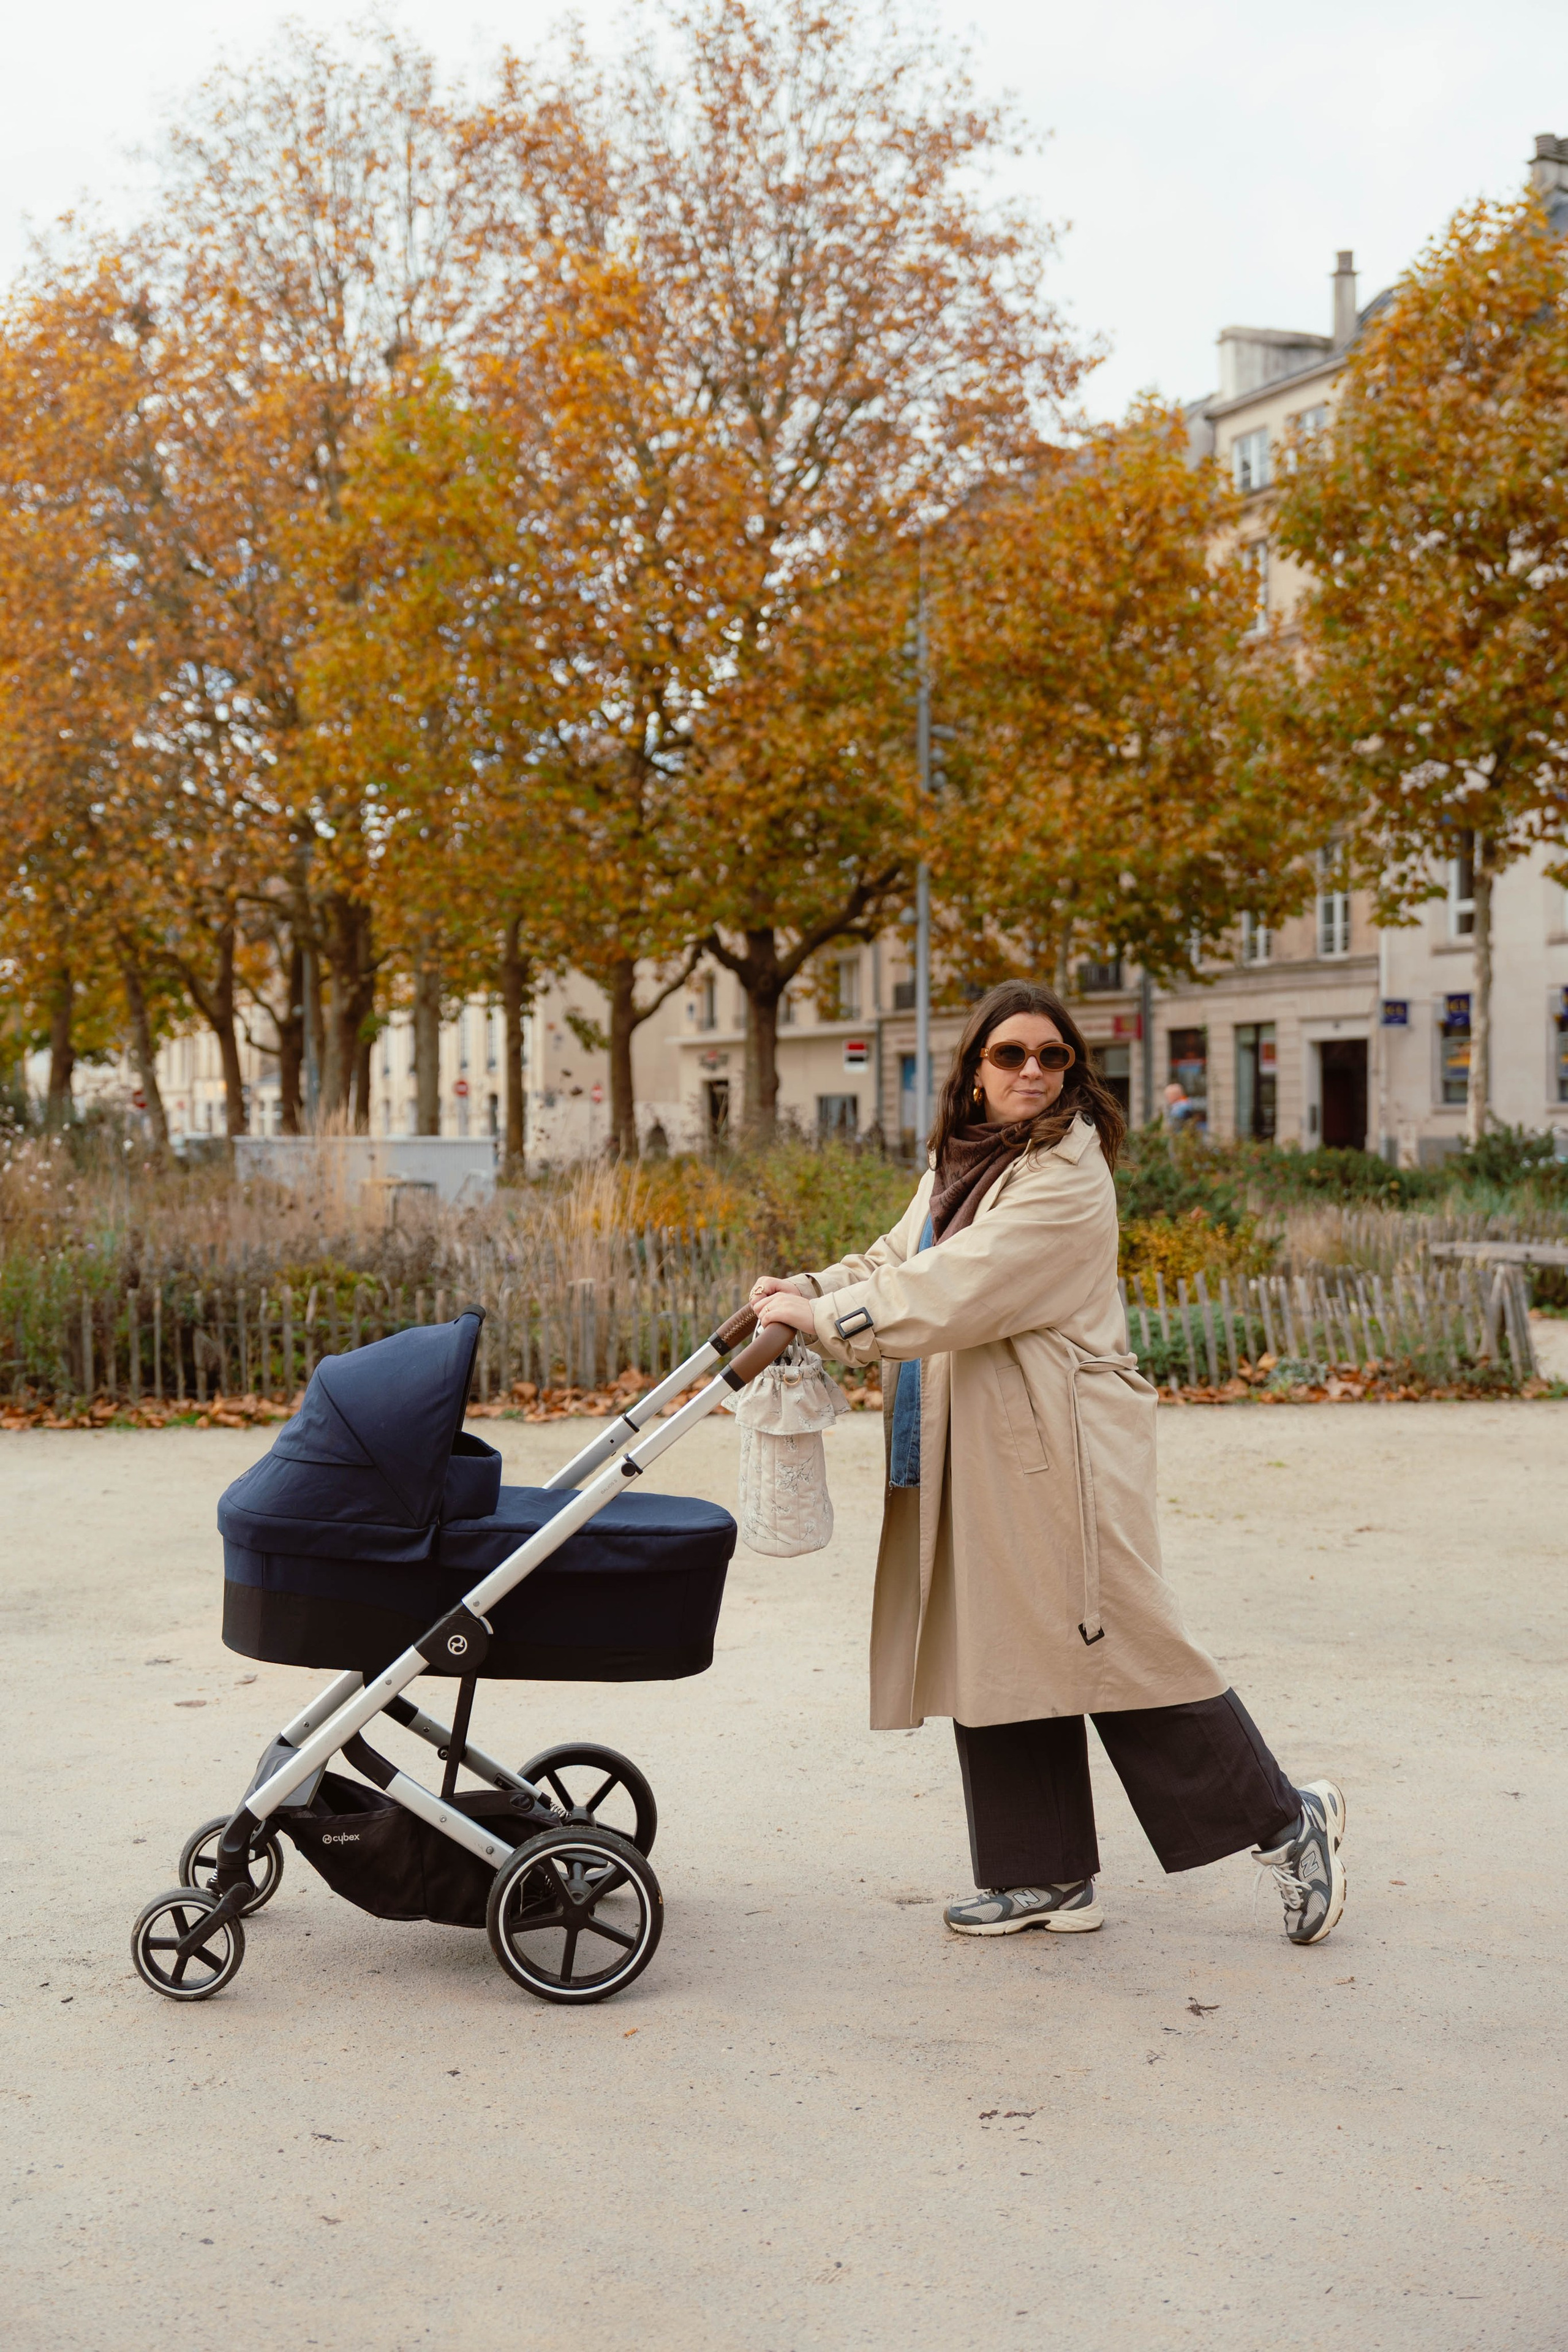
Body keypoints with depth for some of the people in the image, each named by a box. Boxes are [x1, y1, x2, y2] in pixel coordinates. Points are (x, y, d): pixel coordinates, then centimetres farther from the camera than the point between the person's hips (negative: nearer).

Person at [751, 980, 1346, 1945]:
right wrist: (809, 1288, 2)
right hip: (972, 1461, 9)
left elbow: (961, 1289, -22)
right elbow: (901, 1259, 21)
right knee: (998, 1656, 10)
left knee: (1117, 1642, -6)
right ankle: (1047, 1876, 20)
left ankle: (1286, 1822, 10)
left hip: (1061, 1451, -9)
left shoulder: (1068, 1175, -14)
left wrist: (827, 1318, -19)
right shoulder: (959, 1163, 15)